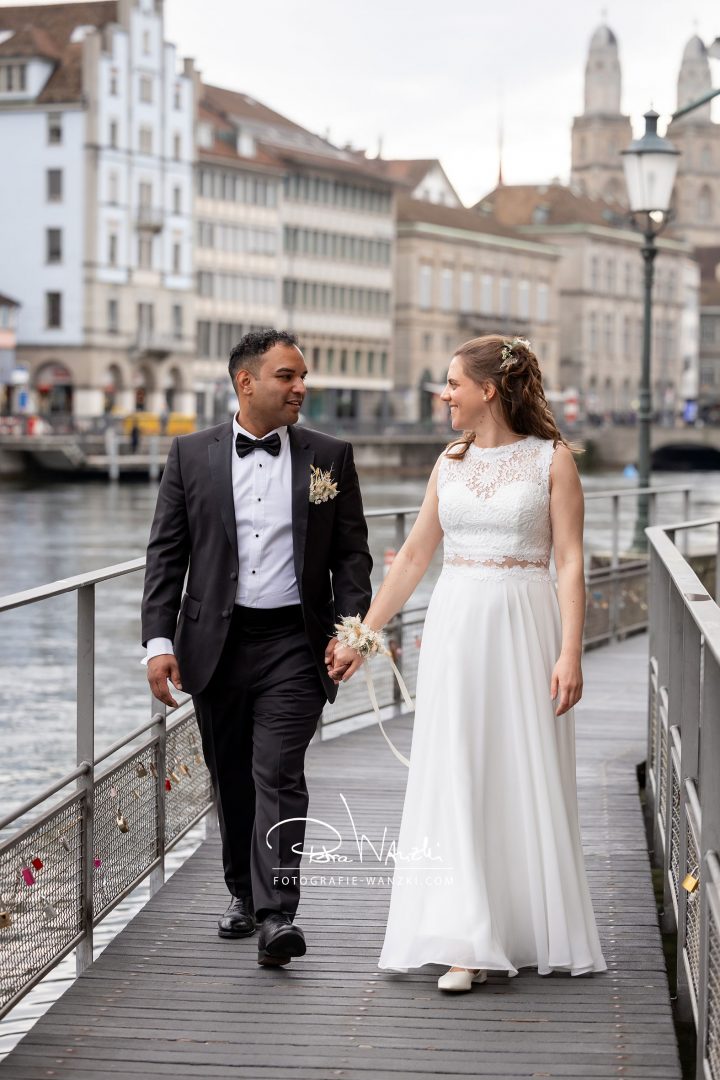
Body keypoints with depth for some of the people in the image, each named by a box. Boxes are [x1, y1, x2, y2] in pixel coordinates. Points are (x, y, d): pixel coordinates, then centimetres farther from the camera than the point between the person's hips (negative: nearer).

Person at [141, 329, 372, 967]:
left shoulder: (330, 457, 5)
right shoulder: (191, 456, 5)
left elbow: (352, 553, 6)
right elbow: (167, 554, 4)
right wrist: (160, 640, -4)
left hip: (295, 643, -2)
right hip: (216, 644, 2)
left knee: (279, 773, -12)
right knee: (232, 779, 12)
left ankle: (278, 914, -16)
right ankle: (244, 895, 30)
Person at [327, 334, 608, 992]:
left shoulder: (552, 459, -2)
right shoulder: (451, 462, 11)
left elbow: (571, 563, -6)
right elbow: (412, 557, 16)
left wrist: (570, 653, -15)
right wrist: (363, 636, 15)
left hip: (525, 628, -4)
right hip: (456, 628, 4)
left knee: (526, 780, 2)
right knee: (457, 780, -2)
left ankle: (530, 932, 16)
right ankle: (471, 946, -1)